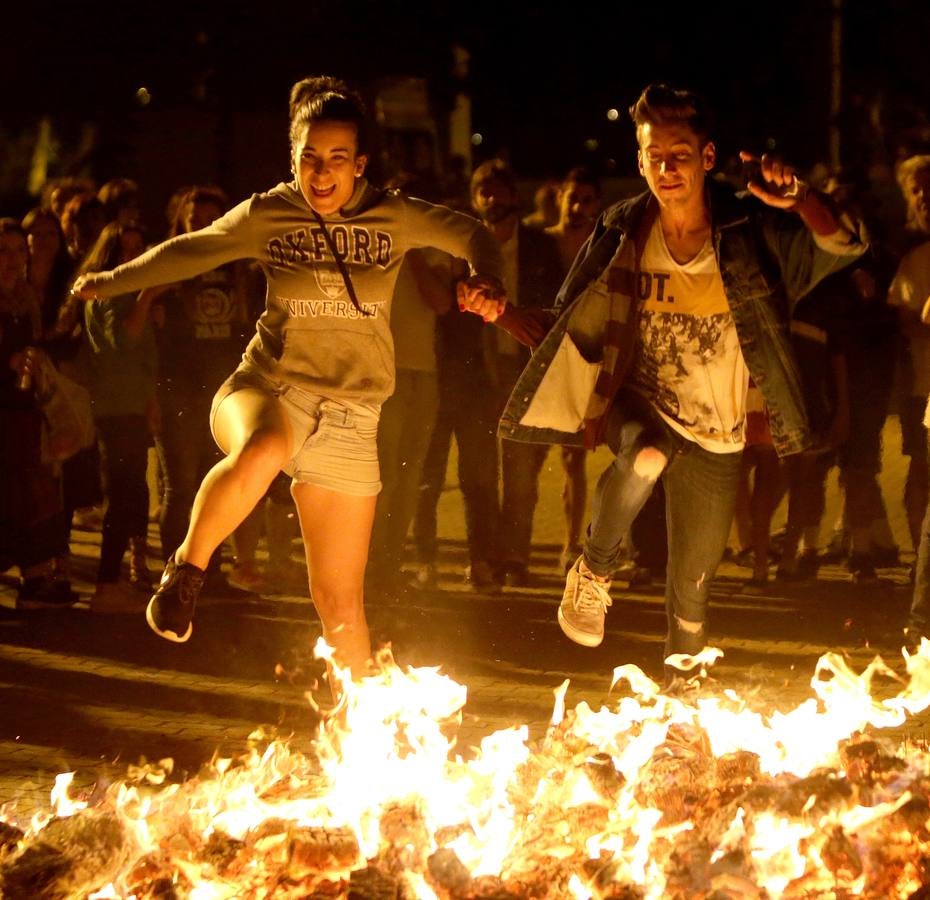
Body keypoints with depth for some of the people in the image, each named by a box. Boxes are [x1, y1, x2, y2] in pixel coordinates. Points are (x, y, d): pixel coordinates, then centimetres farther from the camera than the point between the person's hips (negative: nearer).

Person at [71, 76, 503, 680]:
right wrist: (112, 282, 25)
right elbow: (191, 251, 18)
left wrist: (486, 280, -7)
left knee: (341, 602, 1)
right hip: (271, 388, -2)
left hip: (350, 421, 2)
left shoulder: (393, 218, 3)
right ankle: (188, 568, -19)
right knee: (264, 450, -41)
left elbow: (471, 233, 14)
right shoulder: (267, 216, 3)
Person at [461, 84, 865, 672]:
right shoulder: (622, 237, -7)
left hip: (715, 439, 1)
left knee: (691, 592, 9)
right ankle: (595, 572, -13)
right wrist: (504, 315, -19)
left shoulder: (749, 231, -10)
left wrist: (800, 199, -40)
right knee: (647, 456, -38)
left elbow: (844, 249, -23)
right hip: (639, 403, -1)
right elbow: (564, 333, -1)